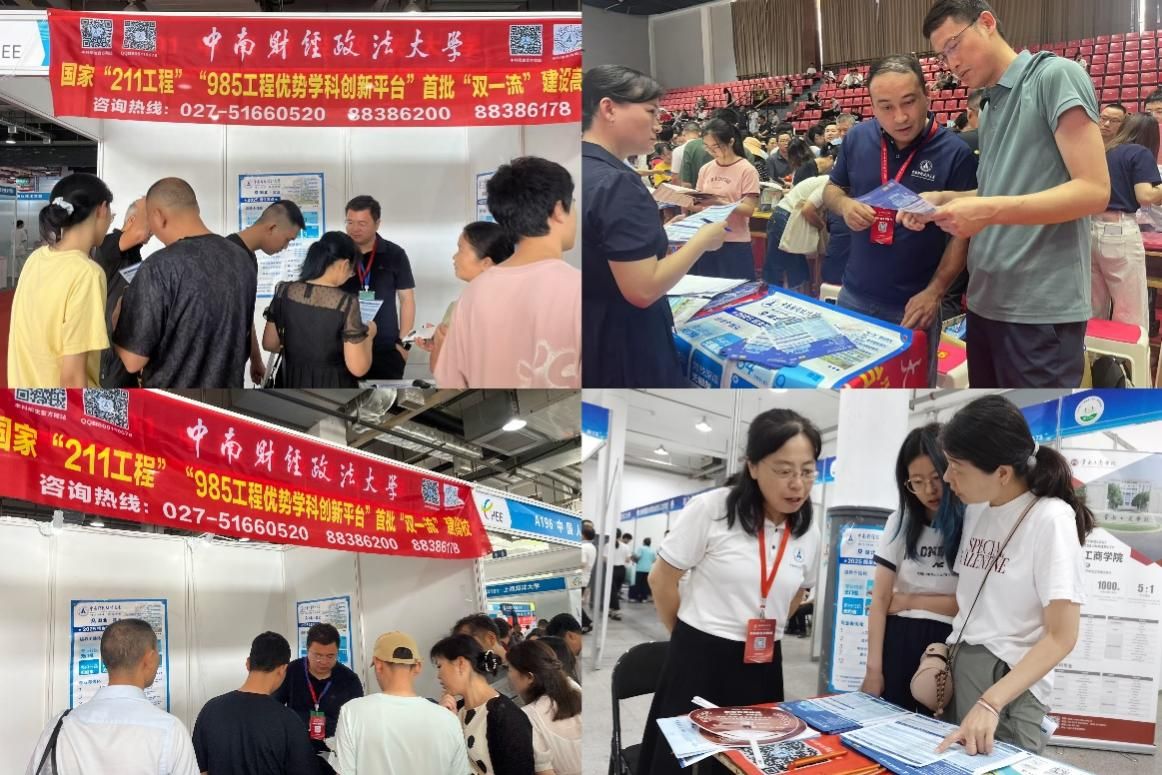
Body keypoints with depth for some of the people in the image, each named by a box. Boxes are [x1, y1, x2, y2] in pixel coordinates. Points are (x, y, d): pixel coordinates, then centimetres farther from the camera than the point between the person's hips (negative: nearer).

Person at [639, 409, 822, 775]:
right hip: (698, 661, -4)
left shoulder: (808, 536, 1)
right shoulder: (711, 509, -12)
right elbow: (661, 580, -3)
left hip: (762, 667, 4)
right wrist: (695, 638, 7)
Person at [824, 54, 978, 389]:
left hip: (914, 304, -4)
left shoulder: (955, 153, -14)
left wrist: (934, 292, -18)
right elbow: (831, 189, 13)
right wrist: (844, 204, -11)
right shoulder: (857, 138, -2)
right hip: (854, 297, 4)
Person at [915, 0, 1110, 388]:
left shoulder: (1055, 76, -8)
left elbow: (1094, 190, -16)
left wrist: (990, 211, -24)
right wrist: (943, 199, 5)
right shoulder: (989, 109, 16)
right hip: (986, 301, 8)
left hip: (1040, 309, -8)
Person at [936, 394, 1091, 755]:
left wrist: (990, 703, -25)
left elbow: (1061, 637, -17)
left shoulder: (1050, 519, -13)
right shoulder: (975, 509, 8)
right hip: (957, 670, 6)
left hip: (1010, 686, -6)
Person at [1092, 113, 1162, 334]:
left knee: (1093, 310, 13)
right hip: (1119, 233, -7)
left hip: (1089, 229, 7)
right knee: (1131, 315, -4)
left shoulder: (1102, 151, 18)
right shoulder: (1141, 153, -1)